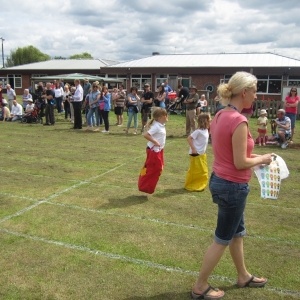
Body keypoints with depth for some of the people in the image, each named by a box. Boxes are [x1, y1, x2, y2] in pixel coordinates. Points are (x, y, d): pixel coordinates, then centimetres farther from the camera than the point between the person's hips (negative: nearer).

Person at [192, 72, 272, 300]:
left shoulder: (221, 116, 4)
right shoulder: (239, 121, -24)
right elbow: (241, 163, -22)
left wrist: (253, 156, 9)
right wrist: (262, 159, -5)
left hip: (220, 180, 9)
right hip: (233, 186, -9)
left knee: (238, 232, 25)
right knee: (223, 239, 9)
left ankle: (243, 276, 46)